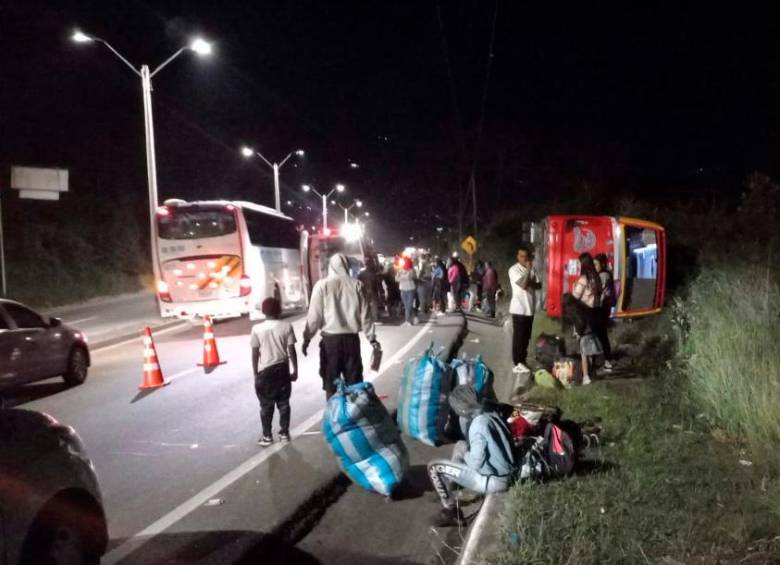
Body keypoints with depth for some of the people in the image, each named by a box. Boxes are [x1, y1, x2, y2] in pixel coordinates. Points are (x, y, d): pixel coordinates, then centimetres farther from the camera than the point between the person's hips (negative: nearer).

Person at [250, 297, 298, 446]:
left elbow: (255, 353, -5)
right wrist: (295, 370, 5)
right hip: (282, 369, 1)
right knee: (284, 403, 13)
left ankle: (267, 436, 11)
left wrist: (255, 373, 5)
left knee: (266, 405, 7)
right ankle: (284, 433, 19)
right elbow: (291, 351, -5)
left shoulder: (257, 328, -7)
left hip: (265, 371, -1)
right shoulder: (286, 326, -6)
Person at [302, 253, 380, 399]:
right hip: (351, 338, 2)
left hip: (330, 339, -2)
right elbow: (364, 314, 2)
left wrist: (307, 337, 4)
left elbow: (314, 315, -7)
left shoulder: (322, 285, -6)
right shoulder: (356, 284, 0)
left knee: (331, 380, 8)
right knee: (354, 380, 10)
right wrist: (372, 337, 11)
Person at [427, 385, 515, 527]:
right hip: (504, 472, 9)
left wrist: (465, 455, -2)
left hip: (494, 481, -9)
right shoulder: (489, 412, 1)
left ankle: (451, 512, 8)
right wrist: (464, 417, 8)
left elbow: (476, 463, -22)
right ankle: (449, 489, 37)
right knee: (461, 445, 28)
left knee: (434, 467, -4)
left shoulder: (479, 424, -25)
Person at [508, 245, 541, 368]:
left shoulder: (532, 269, 11)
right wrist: (528, 269, -16)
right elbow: (523, 285, -20)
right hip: (519, 308, -6)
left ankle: (522, 359, 23)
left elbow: (539, 285, 7)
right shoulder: (514, 269, -10)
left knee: (526, 336, 13)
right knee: (518, 336, -2)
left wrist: (531, 283, -12)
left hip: (530, 308, 6)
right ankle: (518, 362, 4)